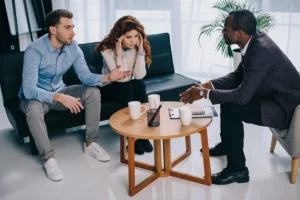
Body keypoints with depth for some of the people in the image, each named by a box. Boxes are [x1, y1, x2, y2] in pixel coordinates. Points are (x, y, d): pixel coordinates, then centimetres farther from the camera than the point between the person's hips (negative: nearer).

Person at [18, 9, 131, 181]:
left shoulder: (73, 47, -11)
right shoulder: (34, 51, -29)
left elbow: (85, 76, -13)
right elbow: (29, 89, -35)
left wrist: (107, 77, -33)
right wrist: (60, 98, -47)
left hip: (59, 91, 5)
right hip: (34, 96, -5)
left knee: (93, 92, -15)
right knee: (34, 108, -39)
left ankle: (91, 143, -5)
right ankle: (49, 158, -22)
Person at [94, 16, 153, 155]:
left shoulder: (137, 47, -12)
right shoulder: (107, 49, -22)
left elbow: (139, 76, -22)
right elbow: (122, 79, -29)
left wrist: (141, 51, -26)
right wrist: (119, 54, -35)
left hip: (130, 86, 3)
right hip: (110, 87, -3)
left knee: (139, 84, -28)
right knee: (126, 87, -32)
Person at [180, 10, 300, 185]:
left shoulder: (262, 51, -29)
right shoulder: (255, 40, -1)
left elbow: (242, 95, -30)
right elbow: (239, 75, 9)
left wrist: (204, 93, -20)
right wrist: (209, 85, -4)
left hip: (285, 107, -9)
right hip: (276, 96, 9)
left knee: (231, 107, -21)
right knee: (227, 95, 13)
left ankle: (237, 169, -9)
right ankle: (227, 144, 30)